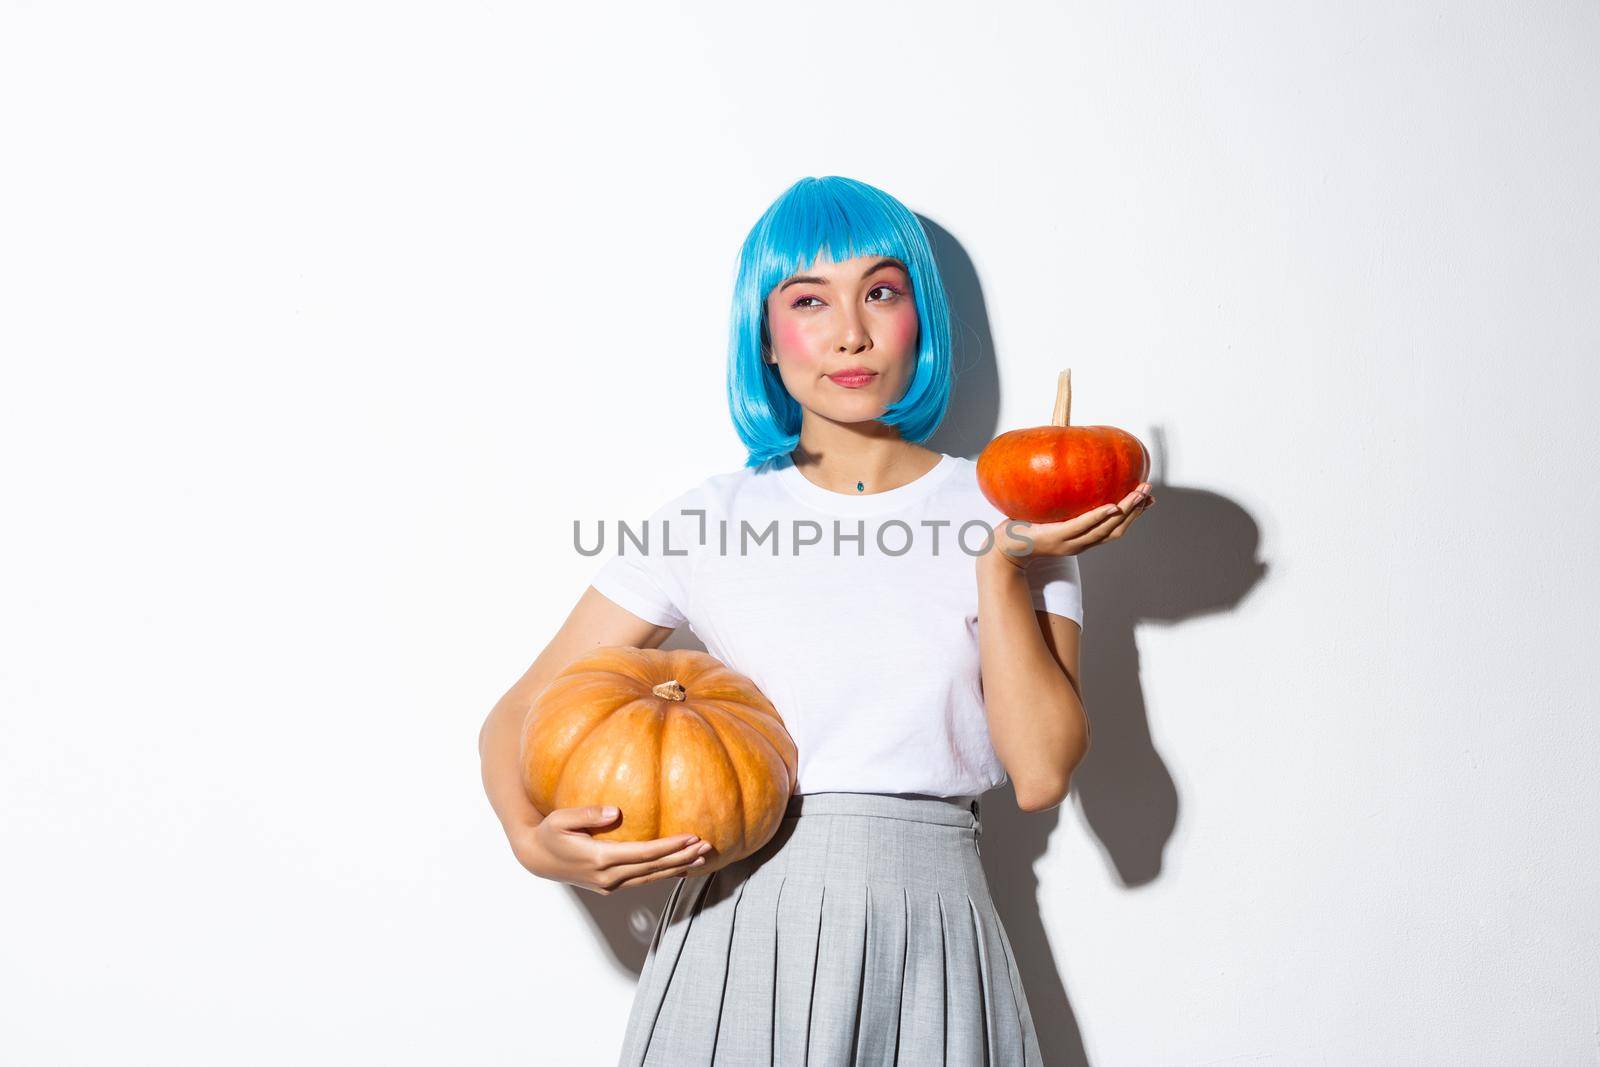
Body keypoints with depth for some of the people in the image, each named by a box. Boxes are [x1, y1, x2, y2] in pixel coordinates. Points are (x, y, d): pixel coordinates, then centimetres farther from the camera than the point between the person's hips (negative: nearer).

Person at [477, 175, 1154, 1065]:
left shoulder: (1005, 515, 2)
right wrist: (534, 839, -16)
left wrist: (1001, 564, -12)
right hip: (739, 939, 0)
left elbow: (1041, 772, -6)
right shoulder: (708, 520, 3)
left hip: (927, 944, 0)